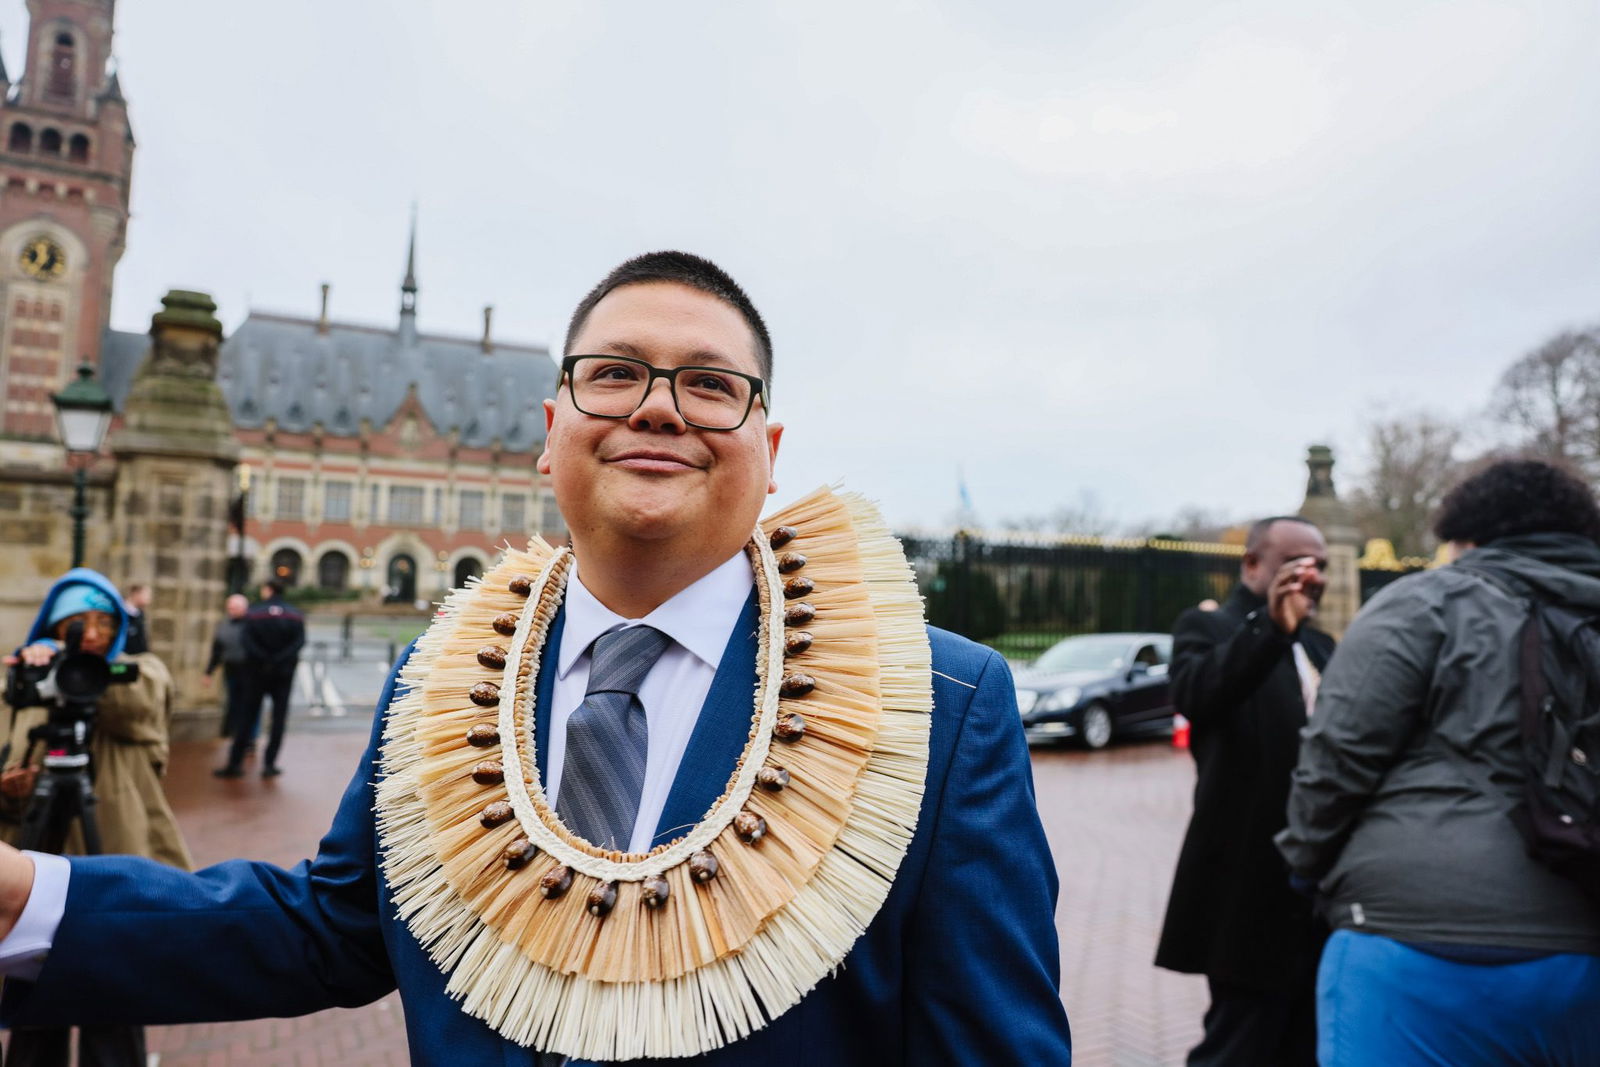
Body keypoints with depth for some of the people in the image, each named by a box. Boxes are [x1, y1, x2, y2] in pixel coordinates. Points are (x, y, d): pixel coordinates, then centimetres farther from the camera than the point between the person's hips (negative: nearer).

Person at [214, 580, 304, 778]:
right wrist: (280, 660, -15)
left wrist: (264, 660, -12)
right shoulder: (296, 616, 2)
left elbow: (248, 642, -14)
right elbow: (299, 642, -11)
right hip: (284, 673, 1)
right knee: (279, 717, 6)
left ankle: (235, 762, 7)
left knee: (246, 717, 6)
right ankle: (269, 763, 3)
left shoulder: (253, 614, -3)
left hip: (257, 672, -1)